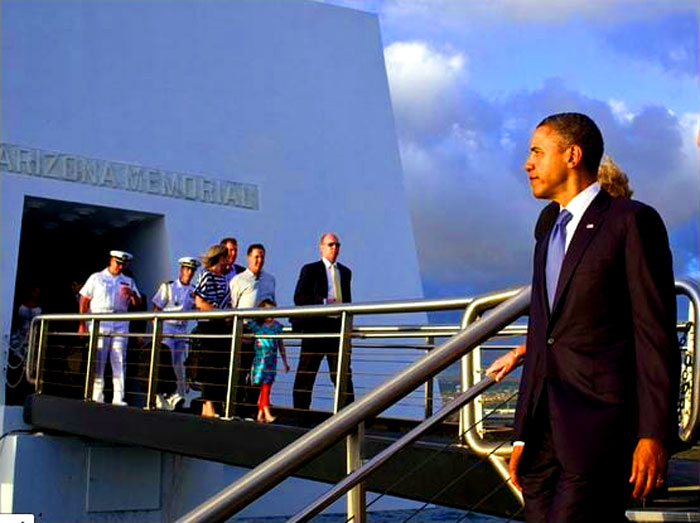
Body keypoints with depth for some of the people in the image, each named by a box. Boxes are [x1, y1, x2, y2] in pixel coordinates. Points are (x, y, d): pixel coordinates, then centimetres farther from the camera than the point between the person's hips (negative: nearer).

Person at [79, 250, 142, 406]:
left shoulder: (128, 281, 17)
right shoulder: (96, 278, 11)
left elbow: (138, 304, 12)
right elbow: (84, 300, 8)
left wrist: (132, 293, -10)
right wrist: (82, 323, -1)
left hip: (120, 325, 1)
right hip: (99, 324, -1)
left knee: (119, 362, -6)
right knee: (98, 361, -2)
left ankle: (118, 398, -8)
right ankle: (97, 397, 2)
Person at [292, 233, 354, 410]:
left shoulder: (345, 272, 19)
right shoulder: (310, 270, 2)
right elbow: (299, 298, -7)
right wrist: (324, 302, -17)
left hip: (338, 327, 4)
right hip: (315, 327, -4)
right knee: (306, 374, 0)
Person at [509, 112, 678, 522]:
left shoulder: (633, 221, -4)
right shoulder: (549, 231, 19)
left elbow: (656, 333, -9)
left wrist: (653, 434, -15)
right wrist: (523, 434, 16)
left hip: (602, 421, -7)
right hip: (546, 426, 7)